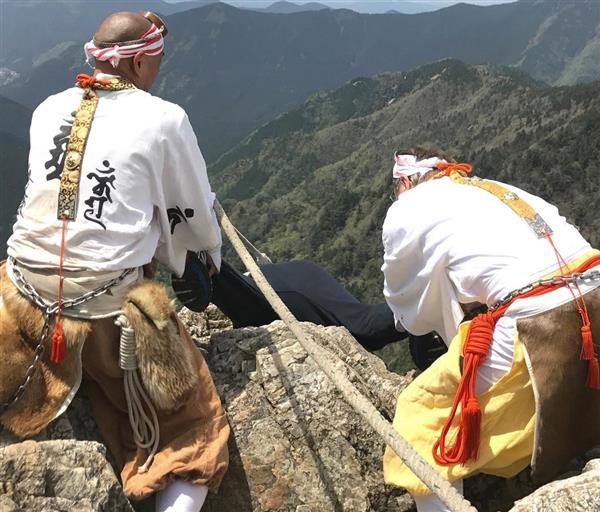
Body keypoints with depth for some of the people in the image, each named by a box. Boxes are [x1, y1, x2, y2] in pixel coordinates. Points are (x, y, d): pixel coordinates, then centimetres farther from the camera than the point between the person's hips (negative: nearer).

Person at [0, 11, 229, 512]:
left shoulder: (48, 110, 8)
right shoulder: (164, 118, -5)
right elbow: (198, 218, 4)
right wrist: (213, 253, 27)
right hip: (111, 309, -3)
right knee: (195, 425, 10)